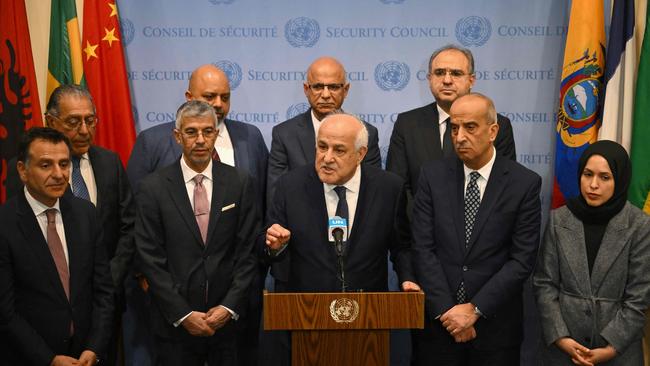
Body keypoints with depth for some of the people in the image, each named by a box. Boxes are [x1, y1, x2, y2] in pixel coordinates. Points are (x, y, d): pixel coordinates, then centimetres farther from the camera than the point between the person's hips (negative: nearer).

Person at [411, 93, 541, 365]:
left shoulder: (525, 183, -5)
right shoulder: (433, 176, 0)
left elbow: (522, 259, -8)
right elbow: (423, 249, -4)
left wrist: (475, 309, -13)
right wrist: (447, 311, -11)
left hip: (495, 323, -1)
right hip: (437, 321, 1)